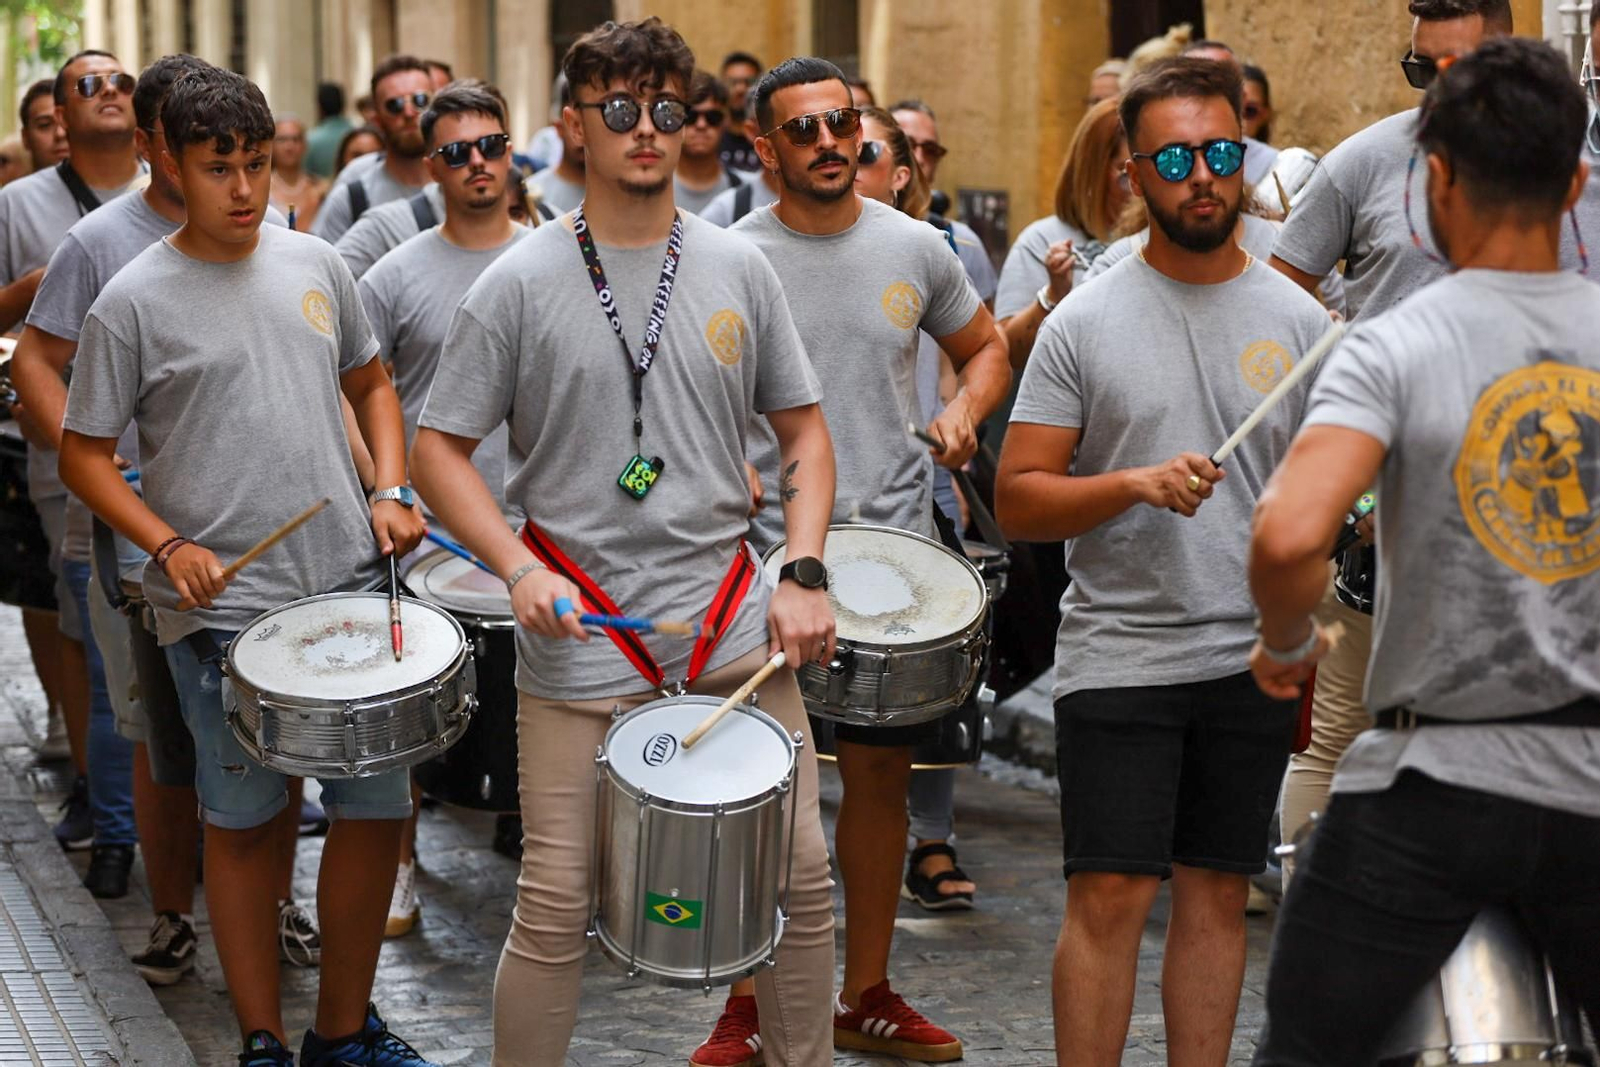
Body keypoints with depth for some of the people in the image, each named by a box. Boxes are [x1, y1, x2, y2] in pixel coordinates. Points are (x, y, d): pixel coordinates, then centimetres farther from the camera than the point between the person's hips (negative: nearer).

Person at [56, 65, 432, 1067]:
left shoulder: (314, 263, 7)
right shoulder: (134, 300, -6)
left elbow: (371, 381, 20)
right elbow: (85, 455, -3)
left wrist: (391, 489, 4)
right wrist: (169, 547, -17)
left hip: (352, 582, 4)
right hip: (221, 608, -4)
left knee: (378, 806, 7)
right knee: (244, 820, 6)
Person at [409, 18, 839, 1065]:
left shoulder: (737, 269, 6)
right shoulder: (521, 284, -2)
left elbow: (804, 430, 12)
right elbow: (440, 447, 0)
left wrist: (803, 574, -2)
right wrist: (520, 567, -15)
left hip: (733, 625, 3)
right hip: (582, 637, -3)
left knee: (800, 878, 6)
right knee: (556, 902, 0)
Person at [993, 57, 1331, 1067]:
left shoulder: (1300, 321, 5)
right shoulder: (1085, 321, -2)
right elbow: (1019, 501, -4)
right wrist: (1137, 483, -19)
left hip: (1255, 658, 3)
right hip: (1119, 654, -2)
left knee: (1219, 892, 10)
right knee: (1109, 897, -4)